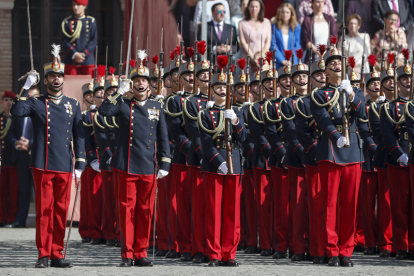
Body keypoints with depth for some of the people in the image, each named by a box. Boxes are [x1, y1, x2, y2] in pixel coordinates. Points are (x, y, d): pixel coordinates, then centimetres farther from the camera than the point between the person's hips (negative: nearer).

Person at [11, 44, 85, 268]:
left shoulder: (73, 105, 12)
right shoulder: (36, 104, 5)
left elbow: (79, 136, 11)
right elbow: (17, 112, -15)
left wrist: (80, 164, 5)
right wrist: (26, 87, -17)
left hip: (65, 166, 2)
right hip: (43, 165, -2)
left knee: (61, 211, 4)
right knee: (44, 210, -3)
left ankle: (57, 254, 9)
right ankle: (43, 255, 1)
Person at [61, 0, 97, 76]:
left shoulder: (91, 21, 6)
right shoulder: (67, 22, 5)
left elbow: (94, 41, 0)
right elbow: (65, 42, -1)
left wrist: (84, 54, -12)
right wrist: (75, 55, -15)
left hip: (87, 61, 0)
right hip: (71, 61, 0)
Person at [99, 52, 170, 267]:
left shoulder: (157, 107, 11)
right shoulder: (123, 105, 4)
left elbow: (163, 138, 11)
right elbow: (103, 111, -15)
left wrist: (164, 164, 4)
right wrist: (119, 92, -17)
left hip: (148, 168, 2)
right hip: (127, 167, -2)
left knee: (145, 211, 3)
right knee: (127, 209, -3)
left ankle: (141, 254, 10)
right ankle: (127, 255, 1)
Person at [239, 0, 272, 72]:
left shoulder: (266, 22, 13)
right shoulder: (242, 23, 7)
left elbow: (268, 42, 9)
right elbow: (243, 42, 1)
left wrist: (261, 54, -7)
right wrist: (253, 57, -9)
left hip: (263, 58, 1)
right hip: (247, 57, -1)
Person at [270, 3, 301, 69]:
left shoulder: (297, 27, 9)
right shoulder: (274, 27, 3)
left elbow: (297, 46, 7)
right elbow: (273, 46, -3)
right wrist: (282, 61, -12)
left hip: (293, 63, 1)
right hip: (278, 64, -1)